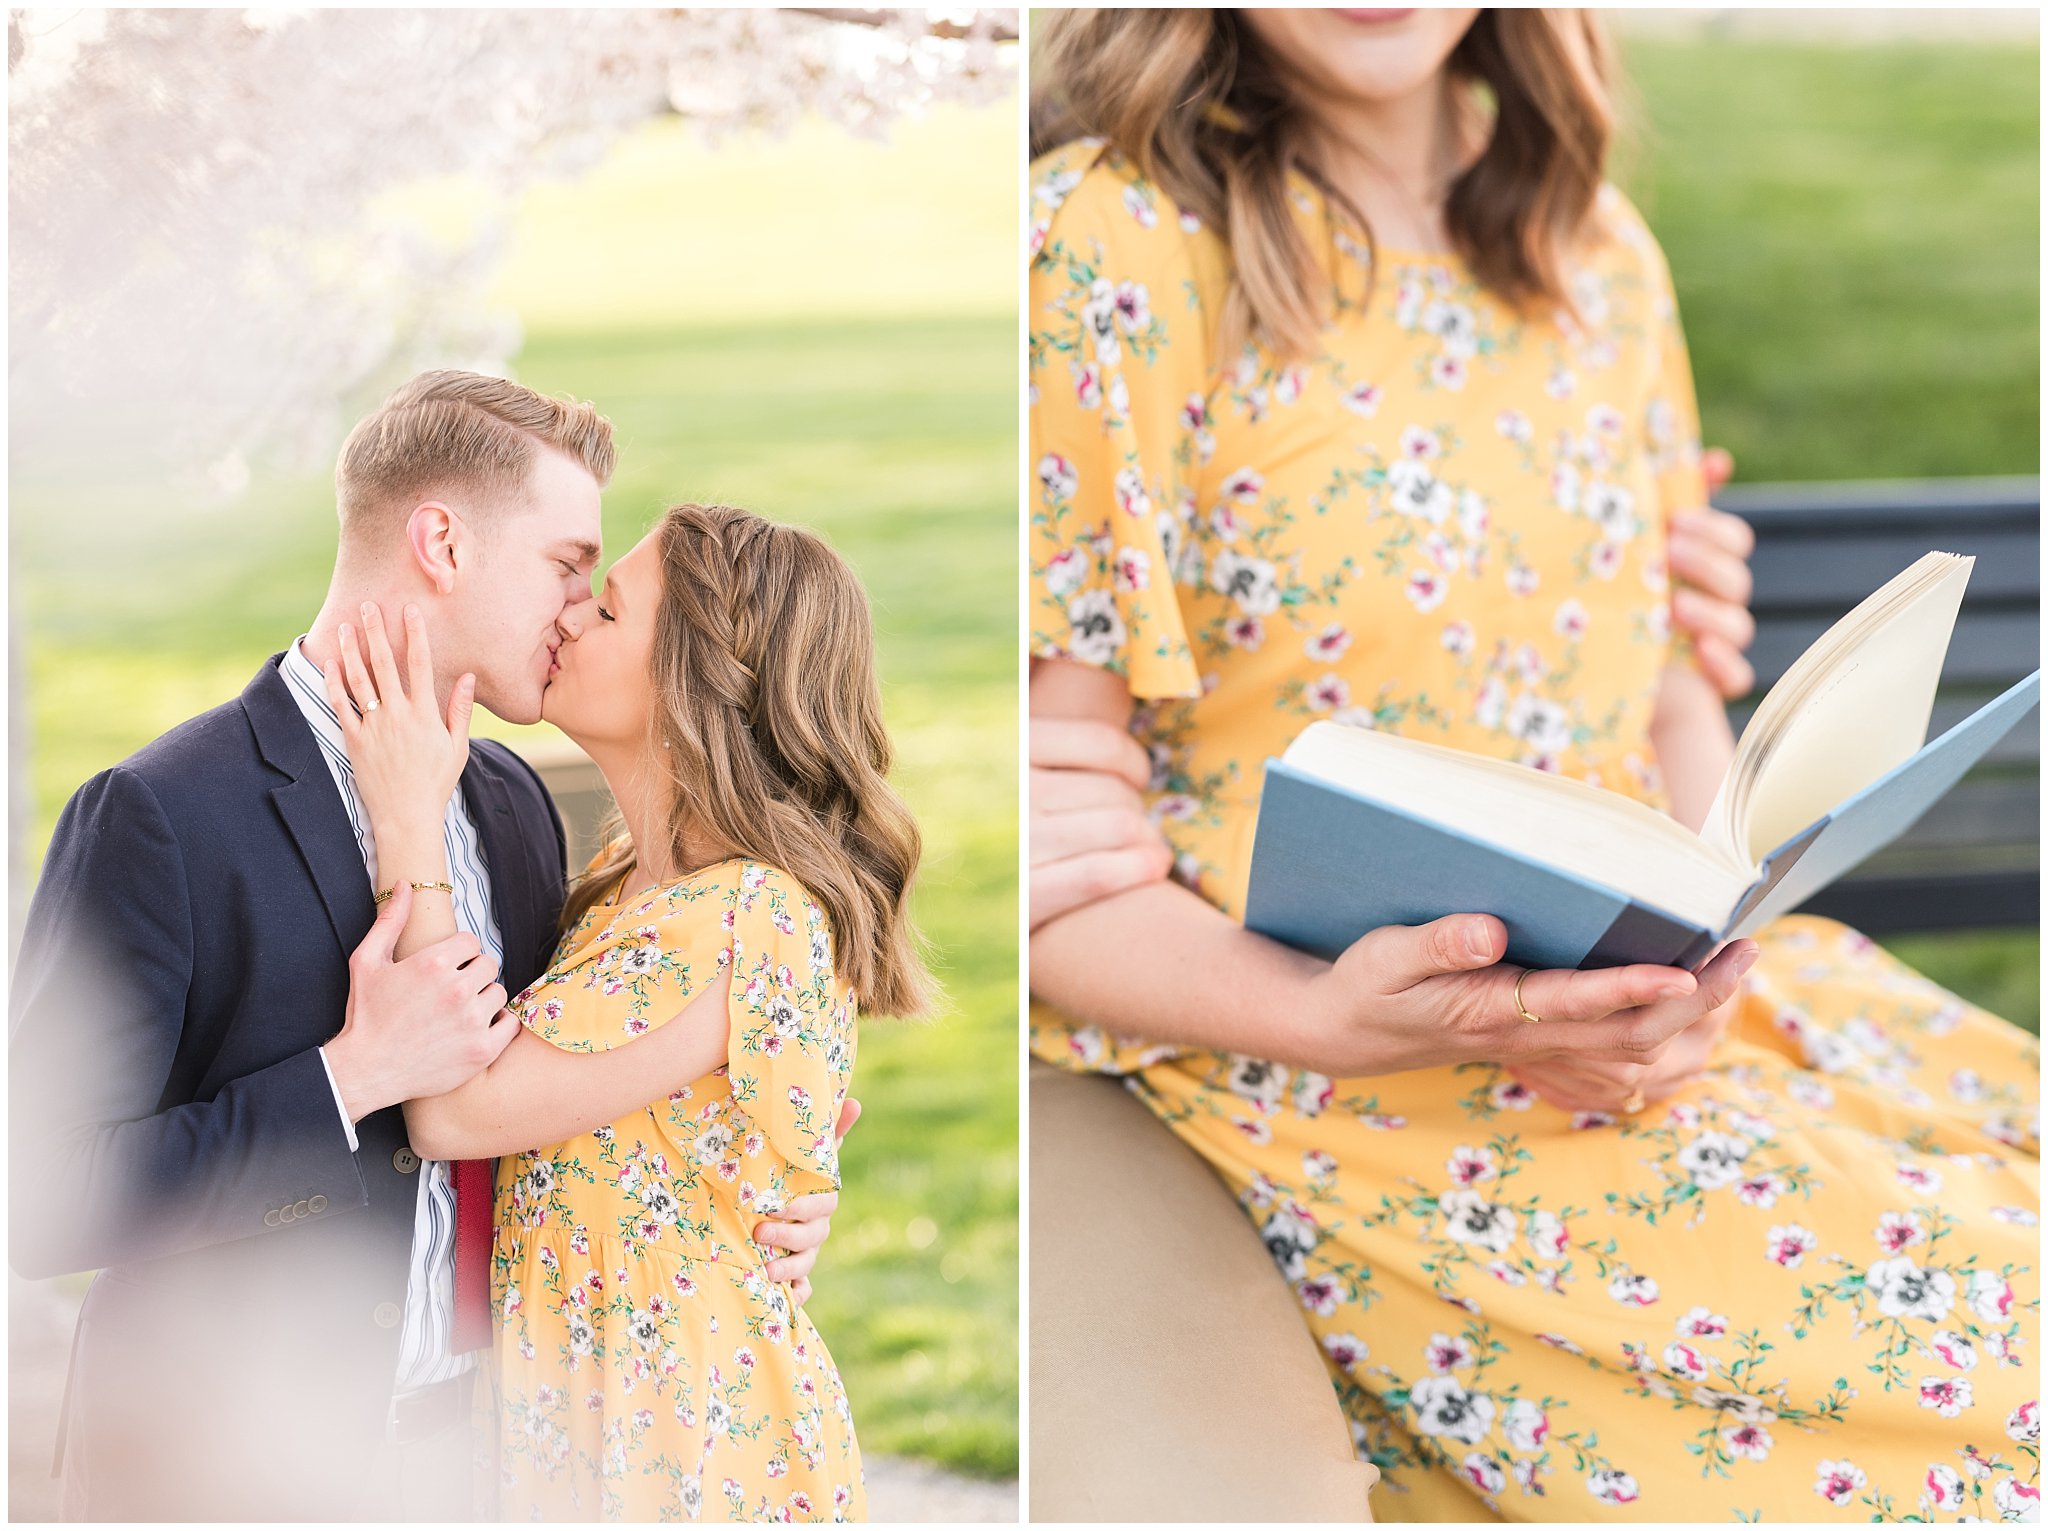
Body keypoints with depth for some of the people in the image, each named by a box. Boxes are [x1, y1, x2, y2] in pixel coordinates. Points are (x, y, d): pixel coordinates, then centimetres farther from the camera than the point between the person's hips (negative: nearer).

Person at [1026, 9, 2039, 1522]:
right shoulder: (1105, 253, -10)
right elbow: (1051, 846, -12)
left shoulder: (1598, 255, 11)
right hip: (1346, 1077, -7)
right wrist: (1330, 1018, -28)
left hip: (1664, 990, 7)